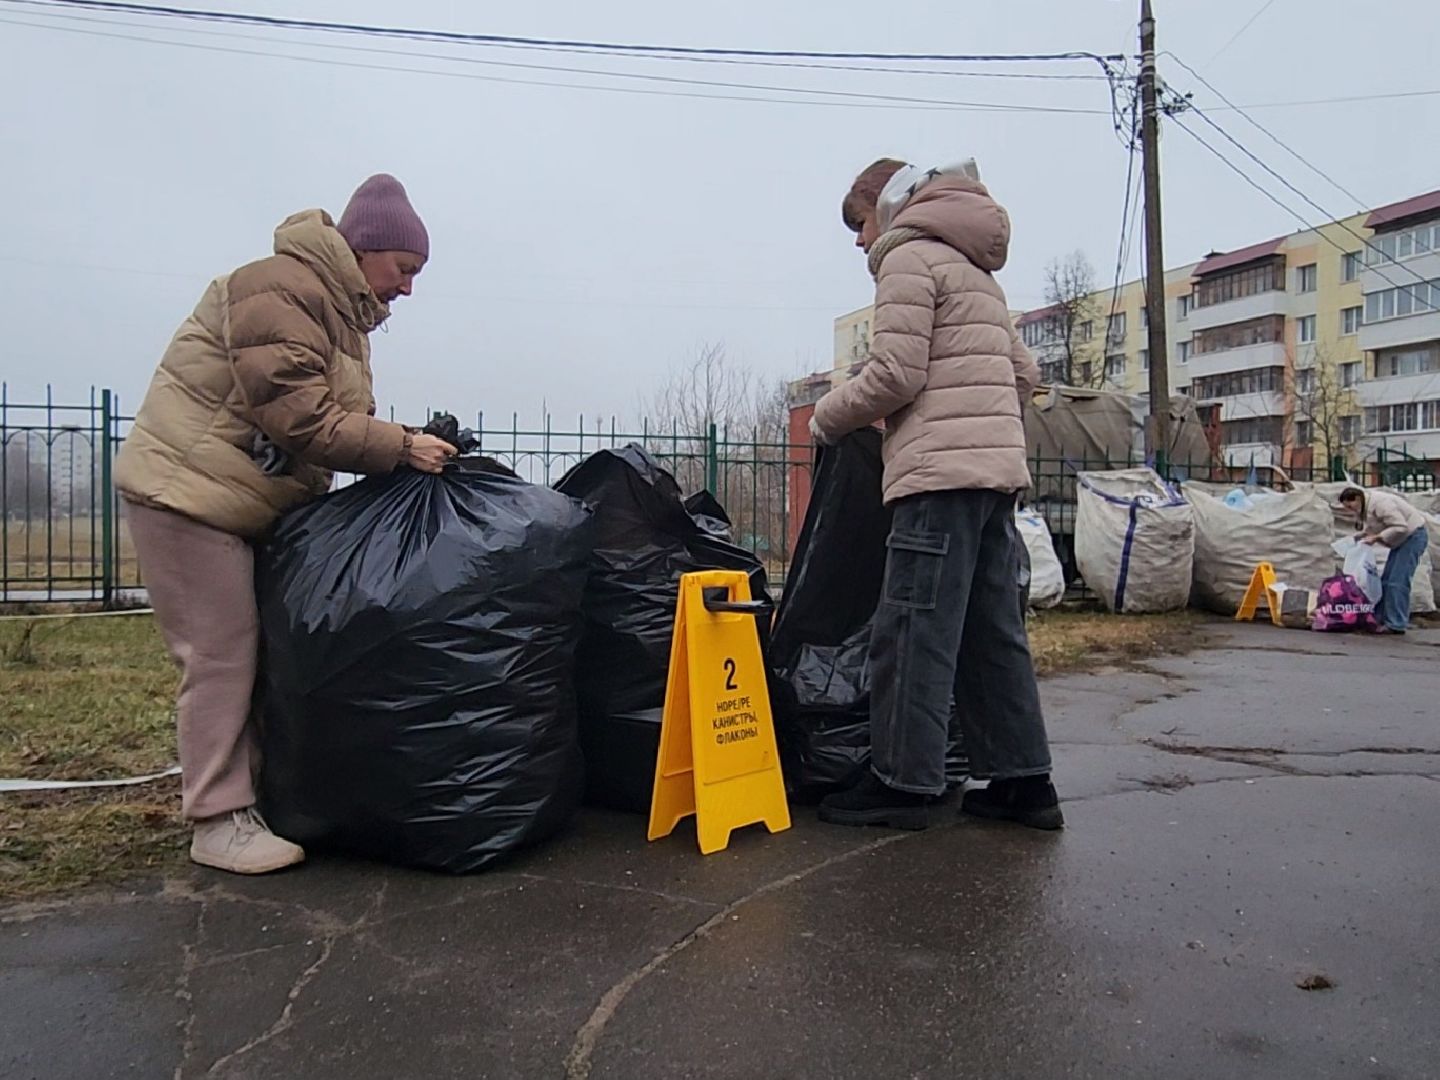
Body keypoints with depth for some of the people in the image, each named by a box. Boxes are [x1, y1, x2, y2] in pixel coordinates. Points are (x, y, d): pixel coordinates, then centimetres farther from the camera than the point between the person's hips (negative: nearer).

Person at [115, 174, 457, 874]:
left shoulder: (345, 312, 14)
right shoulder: (280, 291, -19)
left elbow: (336, 421, 10)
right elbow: (300, 418, -26)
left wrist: (406, 451, -5)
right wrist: (402, 448, -24)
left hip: (247, 502, 10)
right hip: (185, 493, -10)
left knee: (258, 649, 11)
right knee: (221, 653, -8)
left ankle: (256, 793, 21)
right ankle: (218, 822, 1)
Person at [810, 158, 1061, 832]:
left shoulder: (909, 257, -1)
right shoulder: (976, 271, 27)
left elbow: (895, 373, -11)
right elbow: (1024, 373, 24)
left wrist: (827, 417, 2)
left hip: (941, 472, -9)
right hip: (998, 469, 9)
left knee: (912, 631, -6)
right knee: (993, 631, 10)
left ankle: (902, 783, -1)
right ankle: (1022, 780, 15)